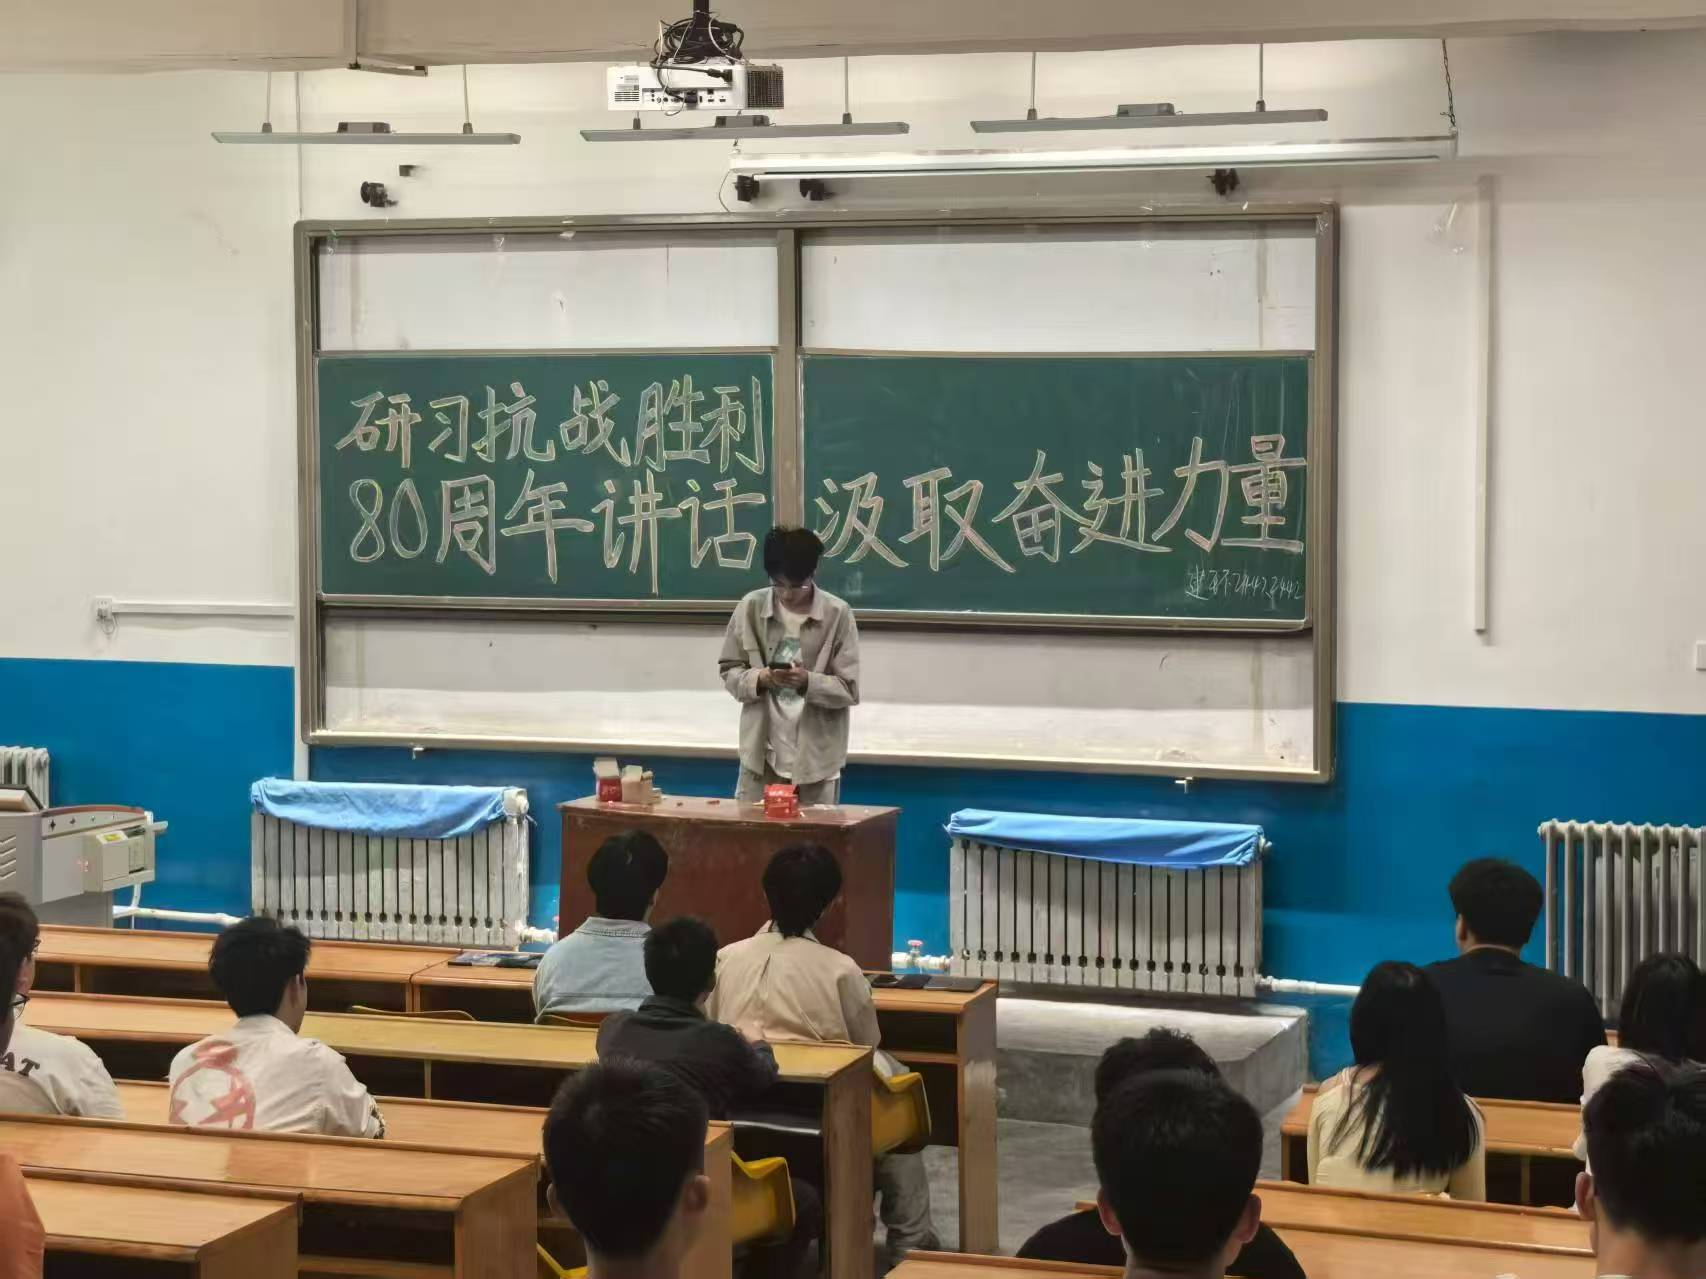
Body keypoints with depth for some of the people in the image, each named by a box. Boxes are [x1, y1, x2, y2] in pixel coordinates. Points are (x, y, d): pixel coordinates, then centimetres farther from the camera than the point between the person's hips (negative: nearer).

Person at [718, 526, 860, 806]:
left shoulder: (837, 614, -7)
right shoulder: (751, 607, -1)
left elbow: (850, 690, -6)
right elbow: (729, 671, 5)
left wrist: (808, 682, -24)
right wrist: (759, 678, -15)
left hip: (816, 757, -2)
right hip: (762, 753, 2)